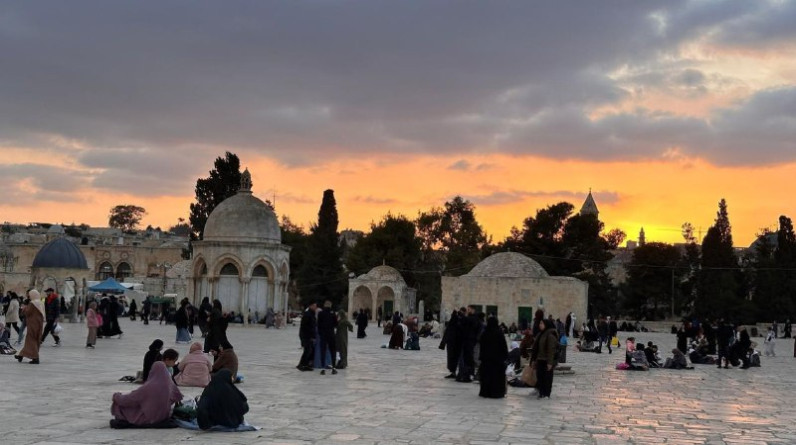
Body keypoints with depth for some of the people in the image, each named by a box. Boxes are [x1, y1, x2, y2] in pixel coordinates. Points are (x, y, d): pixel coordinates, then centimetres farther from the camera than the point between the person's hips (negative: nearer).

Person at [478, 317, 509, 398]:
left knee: (486, 375, 8)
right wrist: (506, 356, 2)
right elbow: (504, 347, -6)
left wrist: (482, 357, 10)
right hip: (498, 358, -3)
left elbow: (482, 347, 4)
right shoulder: (499, 334, -9)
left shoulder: (484, 334, -1)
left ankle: (485, 392, 11)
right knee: (497, 376, 2)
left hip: (486, 358, 3)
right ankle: (497, 392, 1)